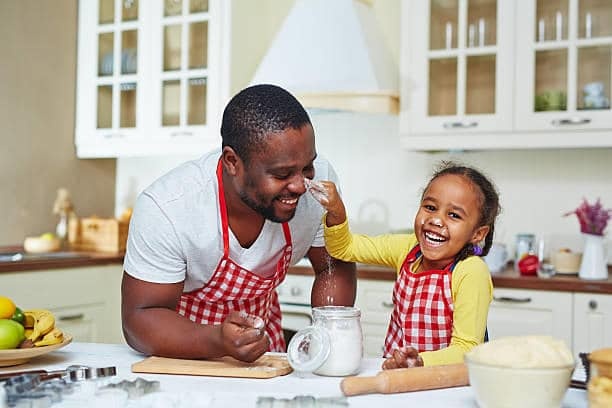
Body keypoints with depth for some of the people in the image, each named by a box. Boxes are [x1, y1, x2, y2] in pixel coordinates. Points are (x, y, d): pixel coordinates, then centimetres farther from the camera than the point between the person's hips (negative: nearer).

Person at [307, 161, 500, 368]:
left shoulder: (471, 272, -17)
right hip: (393, 375, 4)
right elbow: (345, 248, 10)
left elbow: (465, 349, -17)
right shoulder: (409, 248, -1)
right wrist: (336, 212, -9)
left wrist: (420, 362, -34)